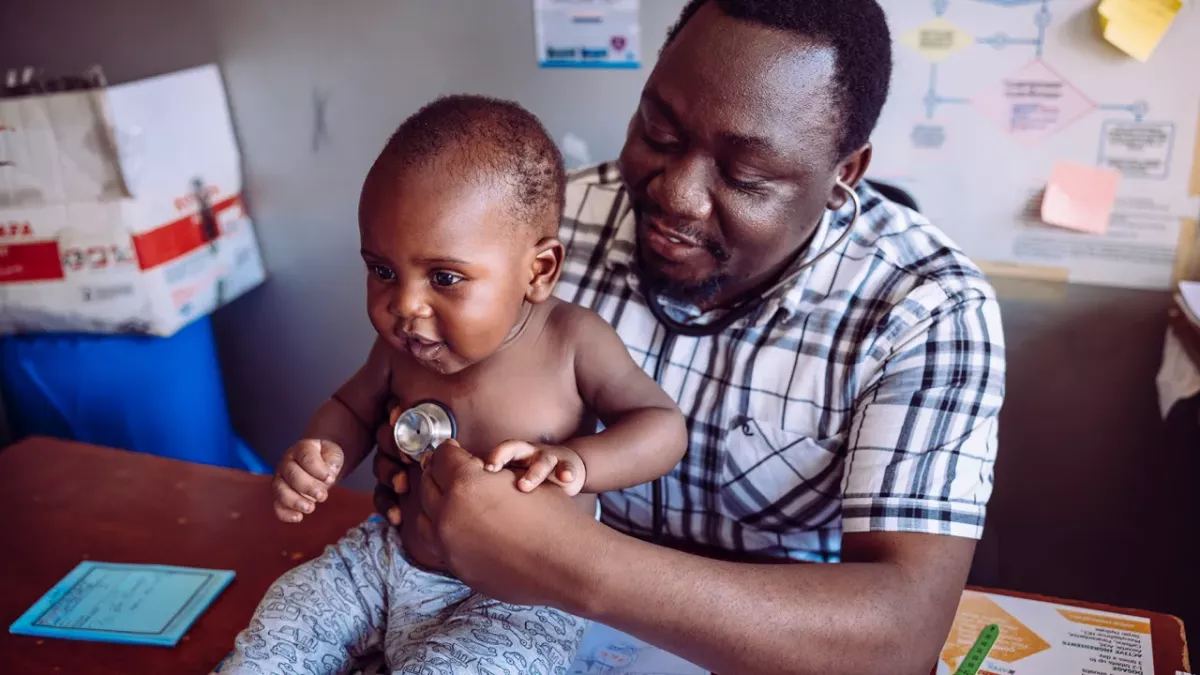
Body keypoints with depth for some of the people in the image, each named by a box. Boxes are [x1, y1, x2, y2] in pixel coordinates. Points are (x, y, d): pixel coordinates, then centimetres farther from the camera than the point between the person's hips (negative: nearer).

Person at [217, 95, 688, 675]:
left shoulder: (571, 341, -19)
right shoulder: (403, 344, -5)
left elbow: (664, 426, -15)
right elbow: (352, 407, 12)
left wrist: (574, 460, -35)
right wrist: (322, 454, -11)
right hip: (390, 561, 5)